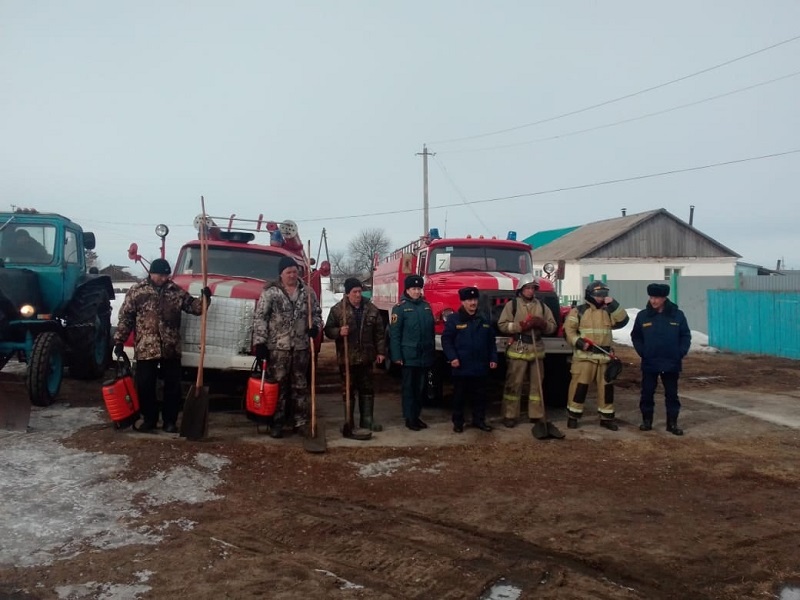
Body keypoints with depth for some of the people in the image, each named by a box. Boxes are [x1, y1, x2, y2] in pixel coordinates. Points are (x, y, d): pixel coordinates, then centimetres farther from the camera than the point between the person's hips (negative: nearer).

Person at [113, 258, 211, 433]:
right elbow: (125, 317, 2)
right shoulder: (137, 290, 2)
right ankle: (149, 419, 20)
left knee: (173, 386, 5)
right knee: (145, 386, 5)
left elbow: (193, 306, 10)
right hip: (145, 349, -2)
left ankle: (170, 421, 17)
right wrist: (119, 341, -2)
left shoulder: (176, 291, 8)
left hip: (171, 348, 2)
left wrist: (204, 298, -10)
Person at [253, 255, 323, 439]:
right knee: (278, 386, 2)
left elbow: (317, 313, 16)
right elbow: (260, 318, -6)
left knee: (300, 386, 10)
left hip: (301, 347, 3)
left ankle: (301, 422, 19)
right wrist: (259, 342, -12)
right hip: (277, 347, -3)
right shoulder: (270, 292, -4)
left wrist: (315, 327, -5)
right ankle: (276, 423, 10)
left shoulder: (308, 292, 7)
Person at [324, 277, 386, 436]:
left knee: (367, 389, 9)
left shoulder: (371, 308, 3)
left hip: (366, 357, 3)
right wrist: (339, 332, -23)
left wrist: (381, 351, 3)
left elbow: (379, 332, 7)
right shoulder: (337, 309, -5)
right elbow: (328, 330, -2)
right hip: (346, 357, -2)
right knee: (348, 390, 6)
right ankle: (349, 421, 16)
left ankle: (367, 420, 18)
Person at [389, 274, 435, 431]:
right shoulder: (400, 307, -6)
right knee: (409, 387, 3)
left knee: (420, 387, 13)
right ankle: (409, 418, 11)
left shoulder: (426, 306, 10)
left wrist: (432, 352, 11)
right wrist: (397, 356, -14)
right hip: (409, 356, -5)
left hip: (424, 356, 5)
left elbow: (431, 331, 14)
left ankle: (417, 416, 23)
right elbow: (394, 333, -10)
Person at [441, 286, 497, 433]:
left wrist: (493, 359, 8)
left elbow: (491, 342, 16)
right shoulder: (454, 320, -5)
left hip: (480, 367, 5)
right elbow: (446, 340, -9)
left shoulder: (484, 321, 12)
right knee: (460, 396, 5)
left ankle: (479, 420, 24)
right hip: (461, 367, -4)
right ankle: (458, 422, 15)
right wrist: (452, 357, -17)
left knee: (480, 395, 12)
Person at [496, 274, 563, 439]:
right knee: (513, 384, -2)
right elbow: (502, 325, -7)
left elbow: (553, 326, 11)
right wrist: (521, 325, -18)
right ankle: (509, 416, 4)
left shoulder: (542, 306, 13)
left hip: (536, 350, 4)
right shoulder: (512, 305, 1)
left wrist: (542, 324, -11)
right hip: (517, 350, -4)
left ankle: (537, 416, 17)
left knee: (536, 384, 9)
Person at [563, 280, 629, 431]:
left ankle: (606, 418, 18)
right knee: (579, 386, -5)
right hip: (584, 356, -5)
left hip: (604, 356, 5)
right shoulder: (579, 311, -1)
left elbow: (622, 321, 1)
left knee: (606, 387, 8)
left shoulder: (608, 311, 14)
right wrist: (578, 342, -19)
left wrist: (613, 305, -7)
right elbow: (568, 329, -5)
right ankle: (573, 416, 6)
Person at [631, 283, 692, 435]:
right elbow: (635, 337, 7)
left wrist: (680, 354, -6)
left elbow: (686, 336, 3)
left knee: (672, 394, 7)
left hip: (671, 363, 0)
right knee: (647, 393, 8)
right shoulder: (643, 315, -3)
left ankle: (672, 423, 16)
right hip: (649, 363, 0)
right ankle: (646, 420, 21)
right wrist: (642, 352, -3)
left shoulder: (677, 315, -4)